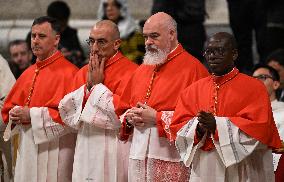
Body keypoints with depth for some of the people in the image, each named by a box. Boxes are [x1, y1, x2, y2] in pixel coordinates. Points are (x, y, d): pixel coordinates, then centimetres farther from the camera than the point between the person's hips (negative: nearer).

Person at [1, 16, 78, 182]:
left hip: (54, 153, -7)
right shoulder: (28, 74, 15)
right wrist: (15, 114, -3)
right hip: (27, 149, 7)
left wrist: (33, 115, -16)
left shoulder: (68, 73, -10)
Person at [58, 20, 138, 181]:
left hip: (115, 152, -6)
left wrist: (97, 86, -9)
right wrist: (88, 87, -6)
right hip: (86, 149, 6)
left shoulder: (130, 72, -10)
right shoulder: (83, 73, 12)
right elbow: (65, 109, 7)